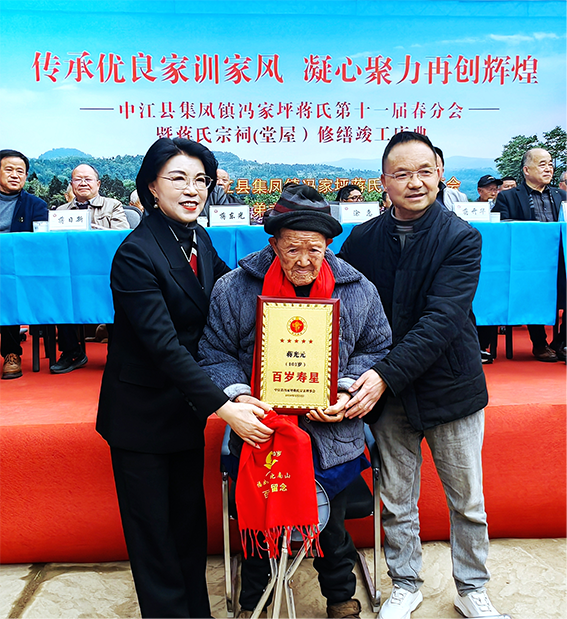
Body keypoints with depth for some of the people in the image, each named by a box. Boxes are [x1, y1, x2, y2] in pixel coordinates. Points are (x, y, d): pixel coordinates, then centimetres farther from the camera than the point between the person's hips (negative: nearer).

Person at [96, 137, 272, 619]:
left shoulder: (199, 239, 1)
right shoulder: (136, 254, -22)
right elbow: (163, 344, -27)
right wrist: (224, 407, -31)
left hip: (187, 407, 7)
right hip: (141, 413, -6)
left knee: (191, 518, 19)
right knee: (152, 529, 10)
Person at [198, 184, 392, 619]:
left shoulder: (358, 291, -5)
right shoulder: (235, 290, -8)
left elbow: (376, 349, 4)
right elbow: (215, 353, -3)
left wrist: (347, 392, -12)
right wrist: (237, 396, -20)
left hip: (331, 436, 1)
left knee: (331, 525, 18)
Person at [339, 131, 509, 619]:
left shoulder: (462, 239, -10)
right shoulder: (361, 239, -1)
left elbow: (442, 320, -21)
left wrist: (386, 375, -30)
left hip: (451, 386, -2)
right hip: (386, 391, 2)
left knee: (467, 501, 13)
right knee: (396, 500, 14)